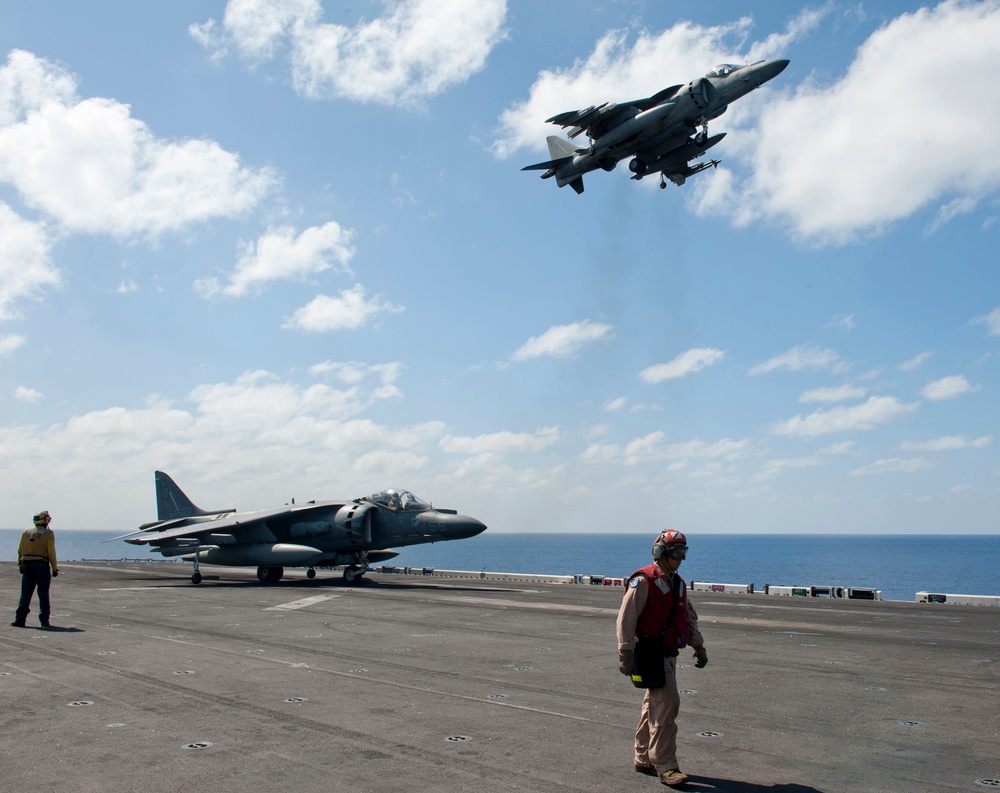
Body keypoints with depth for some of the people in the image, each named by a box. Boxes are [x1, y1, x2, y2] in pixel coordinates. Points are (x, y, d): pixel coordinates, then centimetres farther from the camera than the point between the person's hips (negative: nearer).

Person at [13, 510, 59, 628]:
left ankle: (20, 619, 2)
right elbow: (51, 552, -8)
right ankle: (44, 620, 3)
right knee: (43, 594, 2)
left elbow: (20, 550, 9)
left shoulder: (26, 532, 10)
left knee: (25, 594, 6)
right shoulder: (48, 534, -4)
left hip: (27, 565, 4)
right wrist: (55, 568, -2)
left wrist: (20, 565, 15)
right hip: (42, 565, -4)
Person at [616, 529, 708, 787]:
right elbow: (626, 619, -16)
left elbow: (689, 618, 25)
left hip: (669, 654, 9)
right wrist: (626, 655, -19)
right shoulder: (643, 581, -14)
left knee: (654, 706, 15)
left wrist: (699, 647, 21)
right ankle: (665, 766, -6)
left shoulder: (678, 583, 13)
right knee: (667, 705, -12)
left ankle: (644, 759, 26)